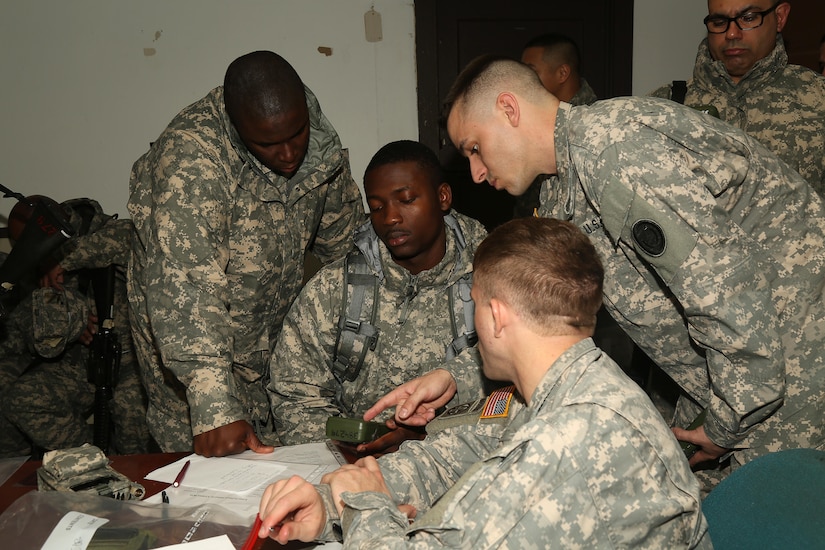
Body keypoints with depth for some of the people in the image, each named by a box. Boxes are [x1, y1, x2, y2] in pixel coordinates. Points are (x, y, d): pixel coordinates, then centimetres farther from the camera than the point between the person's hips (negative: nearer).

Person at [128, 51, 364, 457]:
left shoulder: (319, 138, -11)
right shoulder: (191, 154, -30)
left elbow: (344, 238, 6)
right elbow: (186, 282, -40)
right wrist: (213, 405, -47)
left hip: (272, 329, 5)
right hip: (190, 335, -5)